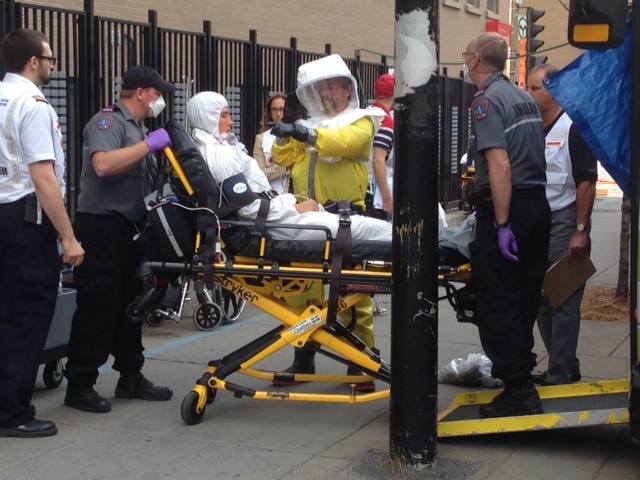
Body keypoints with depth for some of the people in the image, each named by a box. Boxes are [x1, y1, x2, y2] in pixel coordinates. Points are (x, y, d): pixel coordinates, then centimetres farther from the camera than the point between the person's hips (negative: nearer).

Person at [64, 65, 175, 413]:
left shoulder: (136, 127, 18)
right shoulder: (109, 121, -11)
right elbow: (103, 165, -29)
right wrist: (149, 144, -24)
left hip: (129, 227, 9)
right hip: (103, 225, -9)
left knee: (129, 305, 13)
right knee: (97, 308, -6)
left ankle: (130, 377, 22)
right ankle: (79, 385, 1)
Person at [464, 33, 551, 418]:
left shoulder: (487, 101, -11)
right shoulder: (525, 98, 15)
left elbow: (500, 165, -20)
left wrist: (502, 224, -20)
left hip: (506, 210, -9)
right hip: (538, 205, 9)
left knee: (497, 303, -3)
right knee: (524, 299, 14)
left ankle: (518, 393, -2)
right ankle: (522, 383, 23)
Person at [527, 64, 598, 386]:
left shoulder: (573, 128, -9)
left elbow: (587, 181, -14)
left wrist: (581, 231, -18)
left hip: (564, 223, -8)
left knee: (563, 301, -4)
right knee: (540, 300, 11)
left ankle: (560, 374, 2)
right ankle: (566, 367, 22)